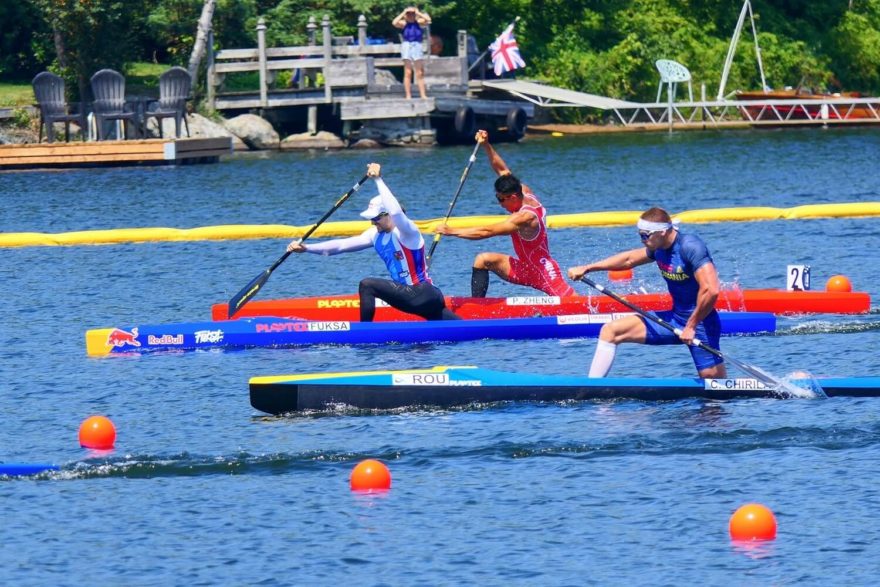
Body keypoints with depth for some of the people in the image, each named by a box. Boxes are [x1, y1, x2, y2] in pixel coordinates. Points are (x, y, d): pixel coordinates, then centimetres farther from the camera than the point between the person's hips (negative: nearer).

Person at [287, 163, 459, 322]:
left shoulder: (406, 231, -13)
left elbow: (396, 213, -36)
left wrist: (379, 180, -33)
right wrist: (305, 248, -1)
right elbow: (342, 245, 7)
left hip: (424, 296, -10)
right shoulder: (376, 235, 11)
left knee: (367, 285, -18)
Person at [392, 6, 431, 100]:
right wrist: (403, 13, -5)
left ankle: (423, 95, 2)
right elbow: (394, 23, -13)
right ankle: (408, 95, 0)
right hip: (406, 46, -1)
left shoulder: (418, 22, 6)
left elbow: (428, 19, -8)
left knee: (420, 73, 1)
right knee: (408, 73, -1)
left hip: (417, 46, 1)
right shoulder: (403, 23, 4)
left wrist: (418, 13, -3)